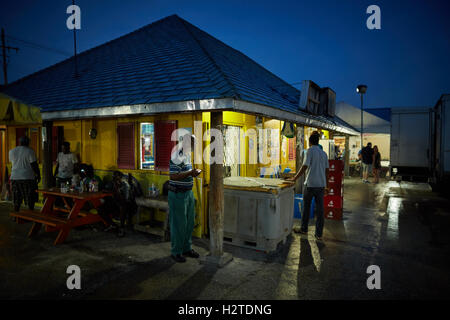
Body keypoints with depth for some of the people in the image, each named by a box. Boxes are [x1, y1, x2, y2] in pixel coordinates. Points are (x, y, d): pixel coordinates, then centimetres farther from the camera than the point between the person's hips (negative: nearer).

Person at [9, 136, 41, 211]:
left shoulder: (12, 151, 6)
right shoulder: (30, 151, -9)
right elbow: (34, 165, -9)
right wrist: (38, 175, 0)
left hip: (15, 177, 4)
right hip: (28, 177, -4)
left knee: (17, 200, 11)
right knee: (31, 200, 5)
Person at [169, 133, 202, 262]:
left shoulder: (187, 155, 14)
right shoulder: (177, 156, -17)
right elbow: (173, 176, -24)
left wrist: (194, 173, 8)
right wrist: (190, 173, -25)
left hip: (188, 192, 9)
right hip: (177, 194, -9)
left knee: (190, 222, 15)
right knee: (178, 224, 1)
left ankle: (187, 248, 30)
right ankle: (176, 252, 17)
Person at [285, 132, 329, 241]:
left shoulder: (310, 151, -7)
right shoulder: (324, 153, 11)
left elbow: (304, 167, -14)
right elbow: (326, 170, 13)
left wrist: (294, 178, -9)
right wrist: (326, 186, 19)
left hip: (310, 184, -5)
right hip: (321, 185, 5)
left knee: (306, 207, 10)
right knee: (320, 209, 5)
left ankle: (304, 229, 21)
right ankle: (319, 234, 9)